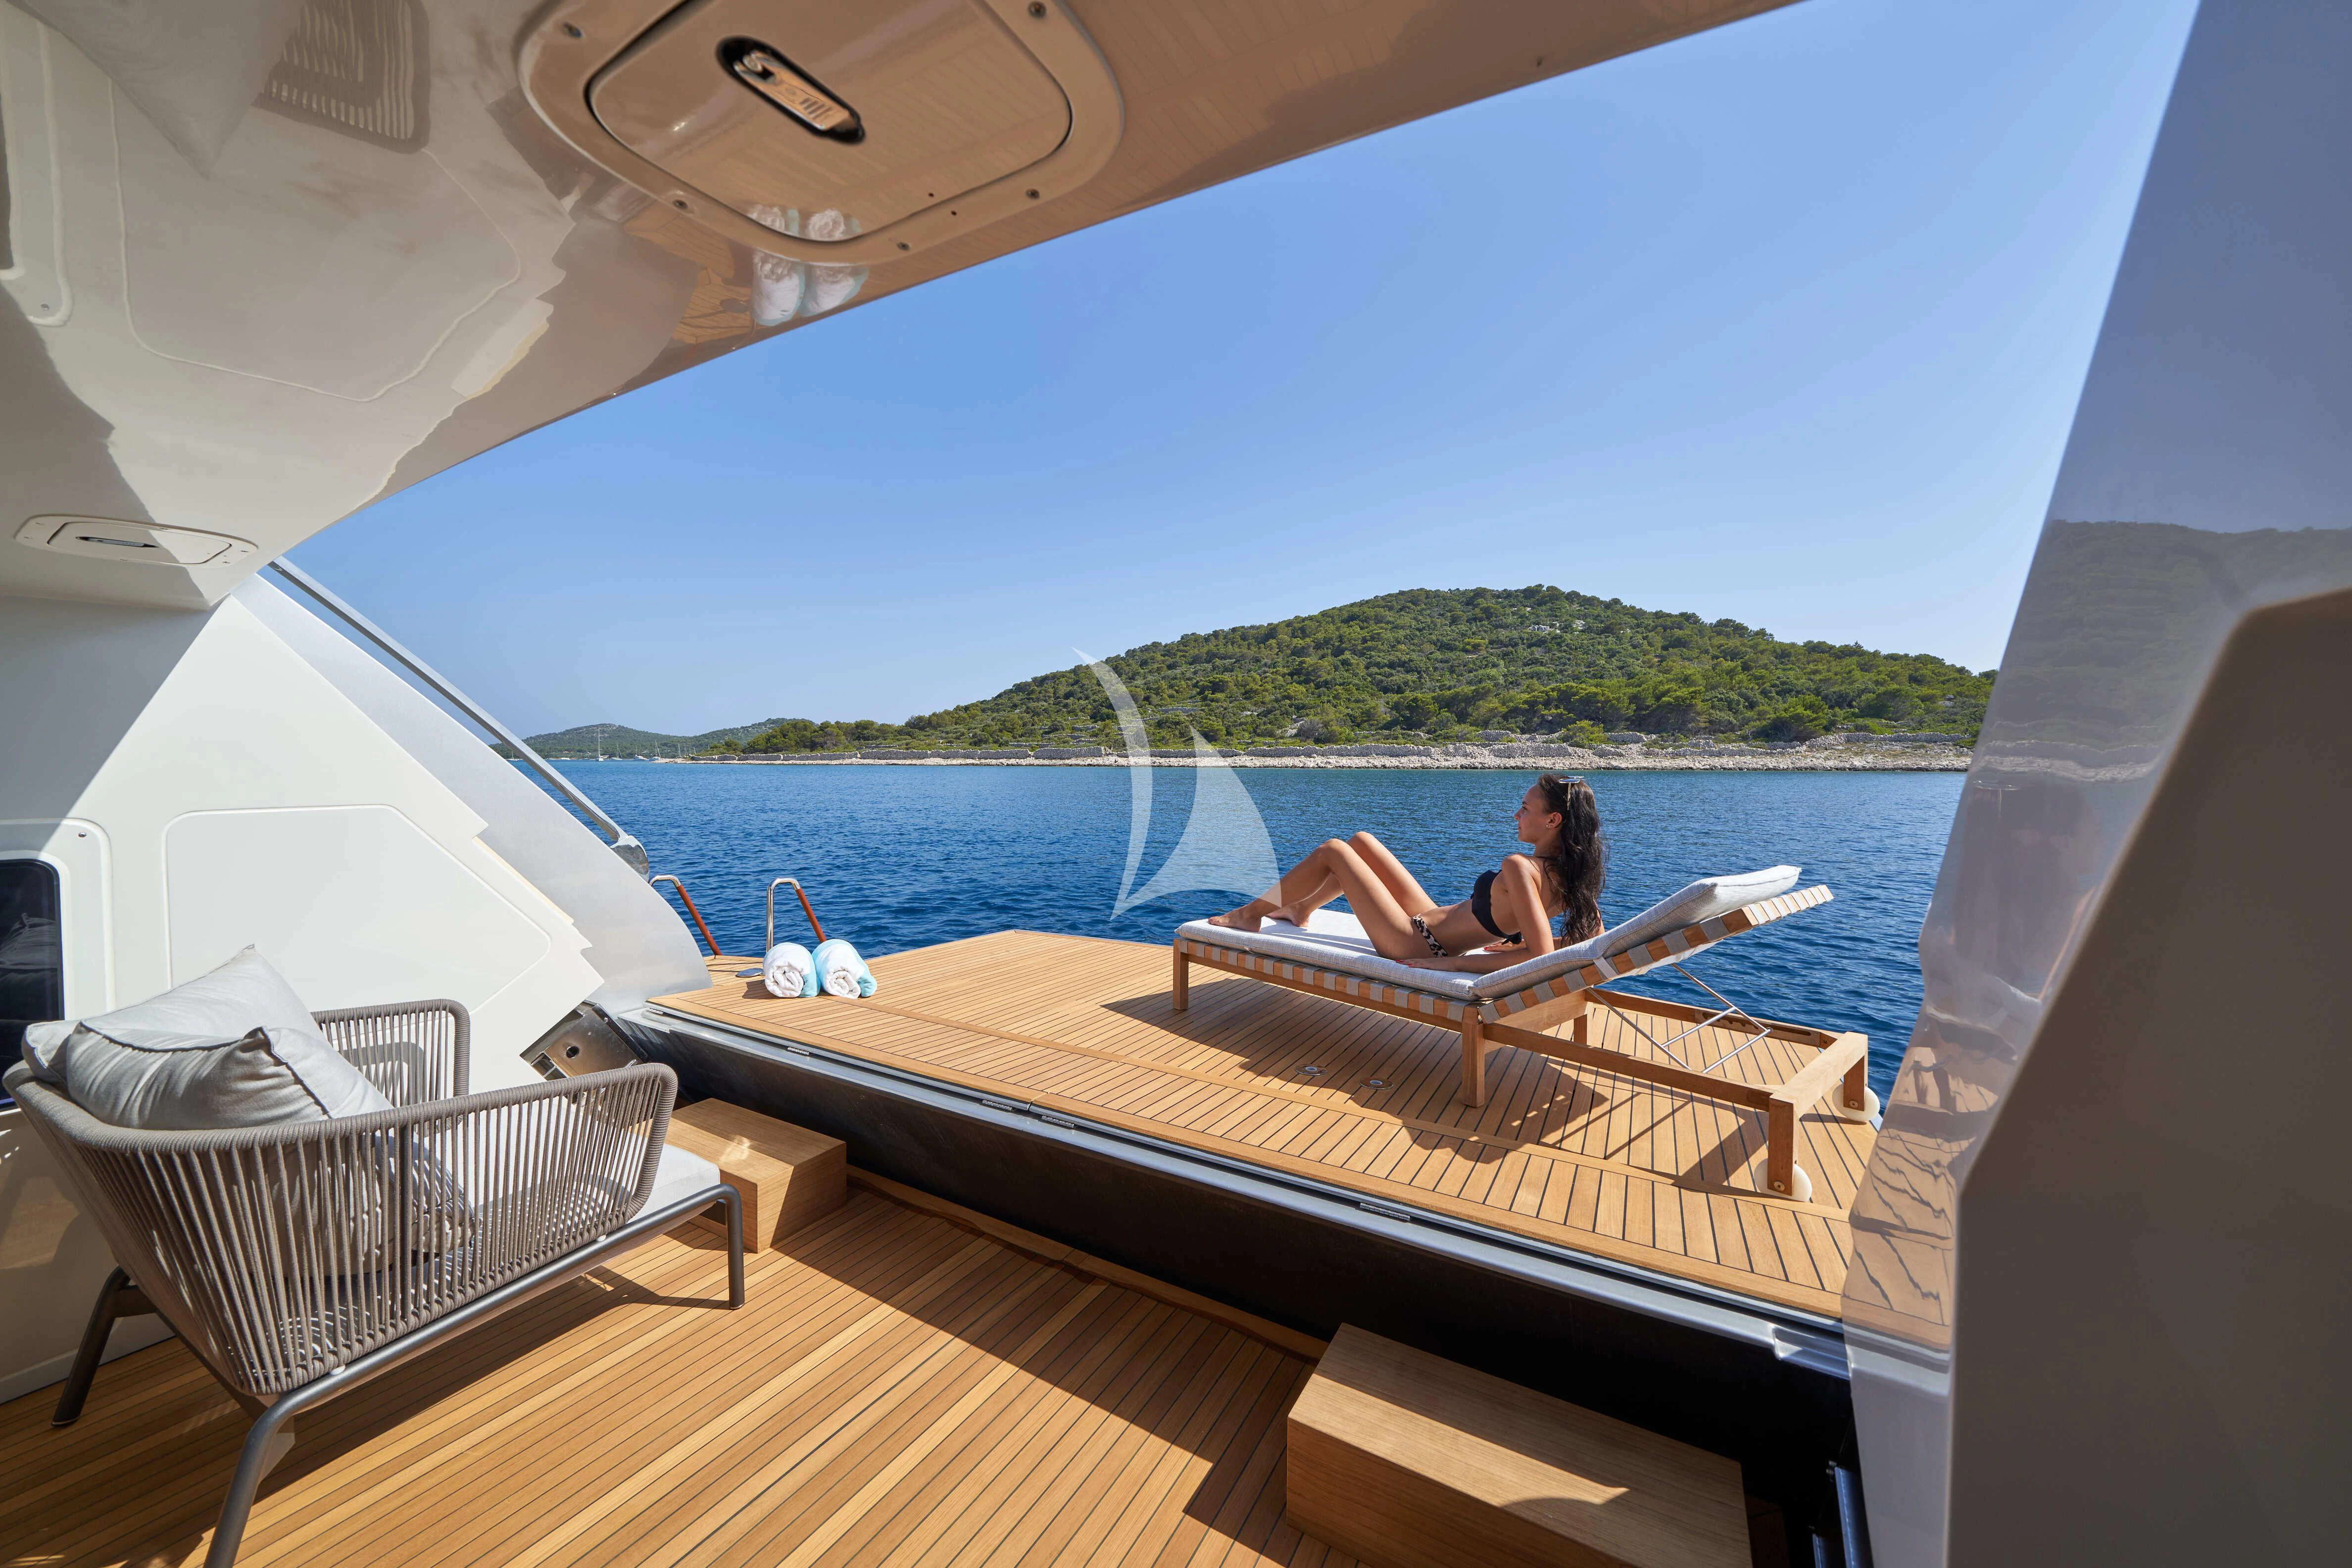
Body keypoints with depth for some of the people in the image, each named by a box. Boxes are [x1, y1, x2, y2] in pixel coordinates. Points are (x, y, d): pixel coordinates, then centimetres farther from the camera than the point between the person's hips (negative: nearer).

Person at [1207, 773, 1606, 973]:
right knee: (1361, 841, 17)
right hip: (1434, 919, 9)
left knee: (1331, 851, 1)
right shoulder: (1568, 874, -6)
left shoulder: (1520, 868, -29)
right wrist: (1508, 937, 5)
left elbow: (1541, 954, -37)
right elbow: (1596, 935, 4)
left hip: (1414, 944, -8)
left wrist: (1452, 963, -29)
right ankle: (1301, 910, 38)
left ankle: (1249, 914, 21)